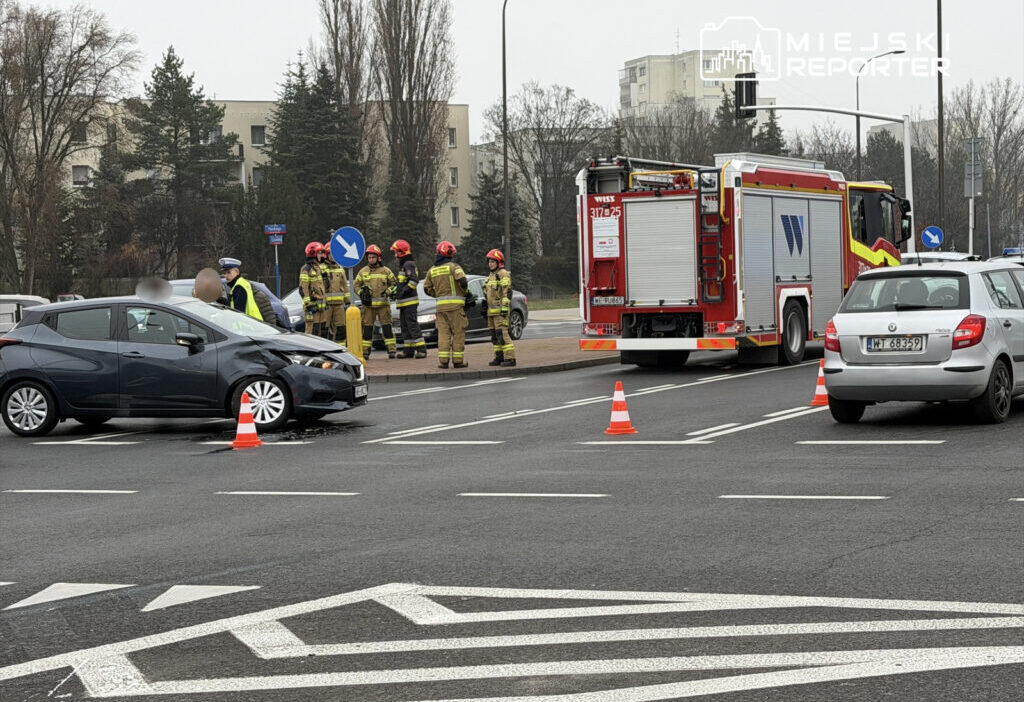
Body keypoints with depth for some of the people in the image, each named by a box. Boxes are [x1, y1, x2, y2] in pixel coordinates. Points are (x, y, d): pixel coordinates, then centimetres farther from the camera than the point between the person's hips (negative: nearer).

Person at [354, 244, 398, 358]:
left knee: (387, 327, -2)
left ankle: (391, 350, 0)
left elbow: (394, 283, 13)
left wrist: (388, 292, -5)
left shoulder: (385, 271, 6)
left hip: (383, 304, -1)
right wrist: (361, 293, -3)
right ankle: (365, 351, 6)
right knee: (367, 328, 2)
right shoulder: (363, 271, 9)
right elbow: (357, 285, 15)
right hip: (368, 305, 1)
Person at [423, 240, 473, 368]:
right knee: (458, 333, 2)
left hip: (441, 305, 4)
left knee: (443, 333, 6)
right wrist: (467, 293, 0)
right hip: (455, 304, -4)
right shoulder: (453, 266, -4)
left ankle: (443, 361, -1)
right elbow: (462, 281, -17)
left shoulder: (432, 270, 13)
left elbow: (427, 288, 15)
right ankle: (457, 360, 2)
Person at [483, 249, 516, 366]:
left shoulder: (503, 274, -9)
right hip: (492, 311, 9)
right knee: (494, 335, 9)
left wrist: (505, 308, -23)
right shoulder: (491, 276, 20)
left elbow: (507, 292, -17)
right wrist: (486, 310, 23)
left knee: (502, 334, -14)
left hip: (500, 310, -9)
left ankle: (510, 358, -15)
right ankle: (499, 357, 13)